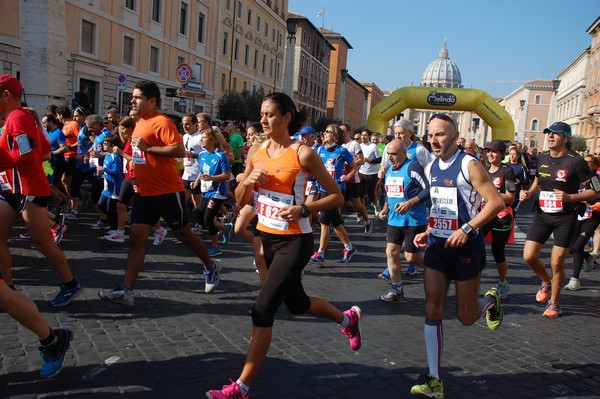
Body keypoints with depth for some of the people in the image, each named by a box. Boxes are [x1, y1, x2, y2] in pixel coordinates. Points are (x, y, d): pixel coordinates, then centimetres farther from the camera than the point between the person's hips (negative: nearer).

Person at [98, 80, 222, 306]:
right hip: (144, 192, 8)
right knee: (136, 238, 0)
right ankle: (126, 291, 0)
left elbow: (180, 150, -25)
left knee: (183, 234, 7)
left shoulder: (161, 122, -14)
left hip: (168, 192, -8)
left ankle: (211, 267, 30)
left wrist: (148, 147, -23)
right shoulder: (140, 123, 13)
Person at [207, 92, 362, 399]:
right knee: (296, 303, 22)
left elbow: (337, 196, -10)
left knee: (262, 309, -12)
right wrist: (248, 181, -12)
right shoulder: (256, 152, 3)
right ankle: (348, 318, 50)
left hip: (295, 241, -7)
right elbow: (240, 200, 9)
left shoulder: (303, 154, -13)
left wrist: (304, 209, -24)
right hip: (268, 237, 8)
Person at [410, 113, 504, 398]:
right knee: (432, 312, -2)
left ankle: (490, 302, 41)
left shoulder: (469, 165, -13)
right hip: (437, 246, 6)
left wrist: (467, 229, -25)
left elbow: (496, 202, -17)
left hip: (466, 248, -5)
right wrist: (427, 233, 9)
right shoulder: (430, 168, 8)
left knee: (466, 317, 5)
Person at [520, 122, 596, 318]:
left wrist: (570, 197, -26)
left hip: (565, 218, -5)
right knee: (529, 256, -1)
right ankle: (547, 282, 30)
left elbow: (593, 191, -10)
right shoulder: (541, 158, 4)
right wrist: (529, 193, -1)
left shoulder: (575, 161, -12)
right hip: (542, 214, 5)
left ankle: (553, 302, 21)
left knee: (557, 263, -1)